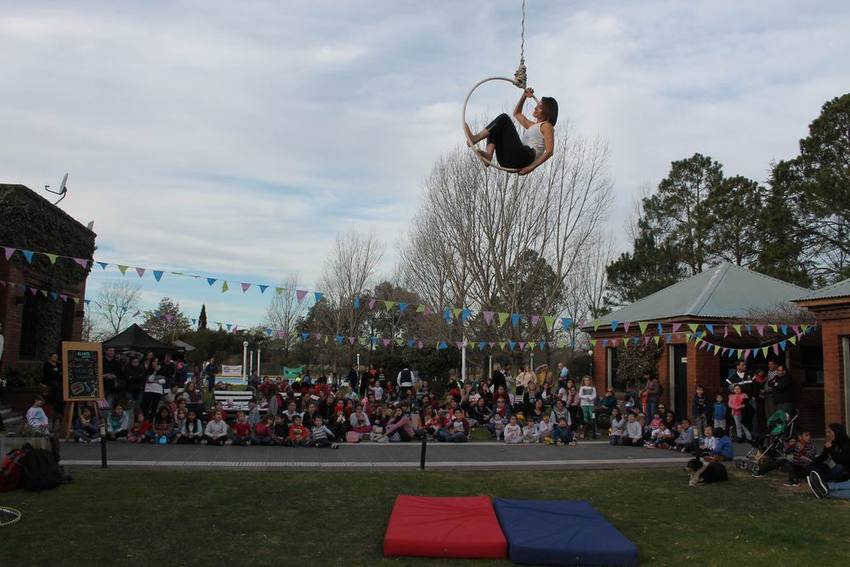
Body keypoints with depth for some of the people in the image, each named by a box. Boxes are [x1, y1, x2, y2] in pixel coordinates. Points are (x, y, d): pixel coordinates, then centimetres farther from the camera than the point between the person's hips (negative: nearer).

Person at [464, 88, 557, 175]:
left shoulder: (547, 126, 7)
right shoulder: (533, 125, 32)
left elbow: (549, 151, -8)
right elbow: (516, 114, 46)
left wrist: (532, 166, -18)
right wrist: (524, 96, 33)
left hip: (525, 158, -8)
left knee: (504, 118, -10)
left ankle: (474, 139, -20)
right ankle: (488, 154, -22)